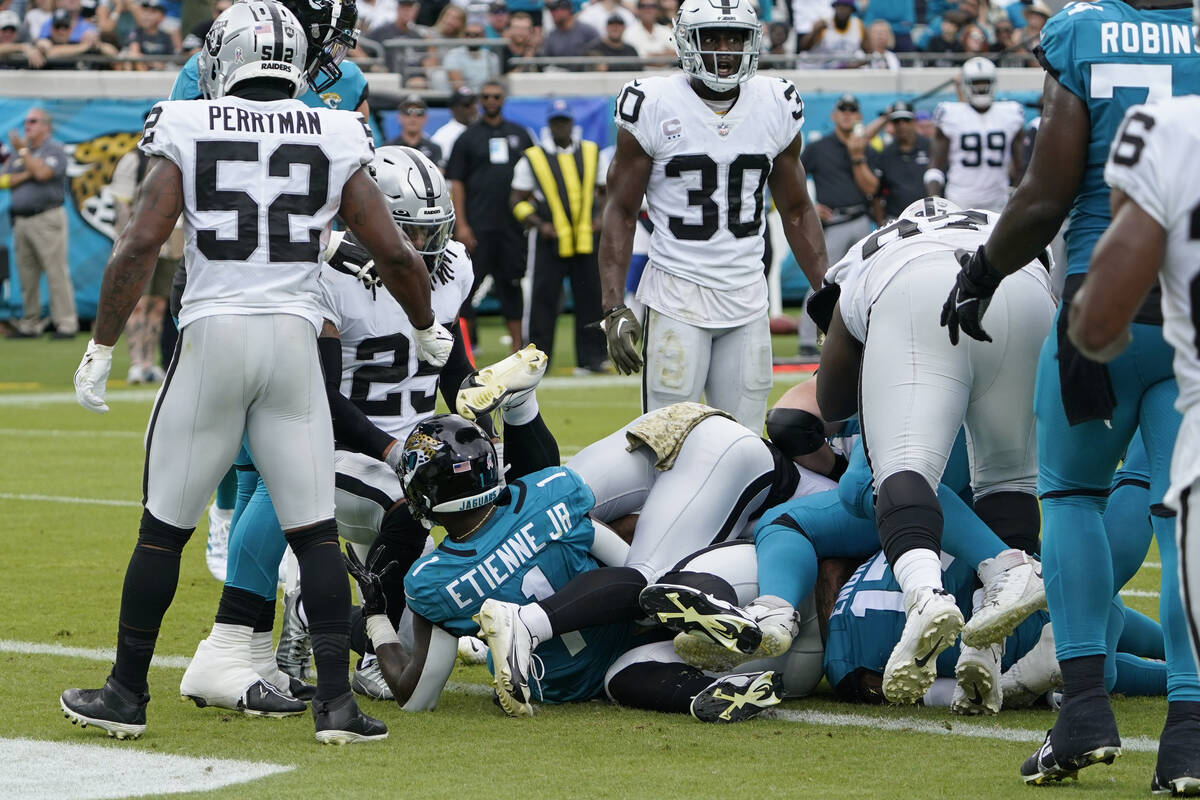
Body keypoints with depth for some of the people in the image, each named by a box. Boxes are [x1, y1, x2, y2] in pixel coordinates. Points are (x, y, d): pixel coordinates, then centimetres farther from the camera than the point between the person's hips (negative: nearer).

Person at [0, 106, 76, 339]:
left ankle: (66, 323, -11)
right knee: (26, 276, 7)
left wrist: (23, 150, -10)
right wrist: (26, 174, -5)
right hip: (21, 221, 7)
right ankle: (29, 324, 11)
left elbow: (43, 173, -17)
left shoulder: (54, 149, 1)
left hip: (47, 218, -7)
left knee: (56, 272, -10)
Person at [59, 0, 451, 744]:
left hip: (214, 334, -1)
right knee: (315, 532, 6)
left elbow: (140, 245, -6)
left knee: (165, 527, 9)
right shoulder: (335, 141, 5)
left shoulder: (188, 133, 1)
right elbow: (396, 253, 4)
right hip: (295, 338, 1)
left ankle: (127, 693, 17)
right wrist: (428, 329, 22)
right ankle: (337, 700, 0)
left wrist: (100, 348, 0)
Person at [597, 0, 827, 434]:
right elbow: (621, 211, -2)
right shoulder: (653, 106, -6)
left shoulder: (778, 107, 5)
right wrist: (614, 307, -9)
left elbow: (796, 210, 15)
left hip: (747, 298, 4)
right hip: (677, 297, -4)